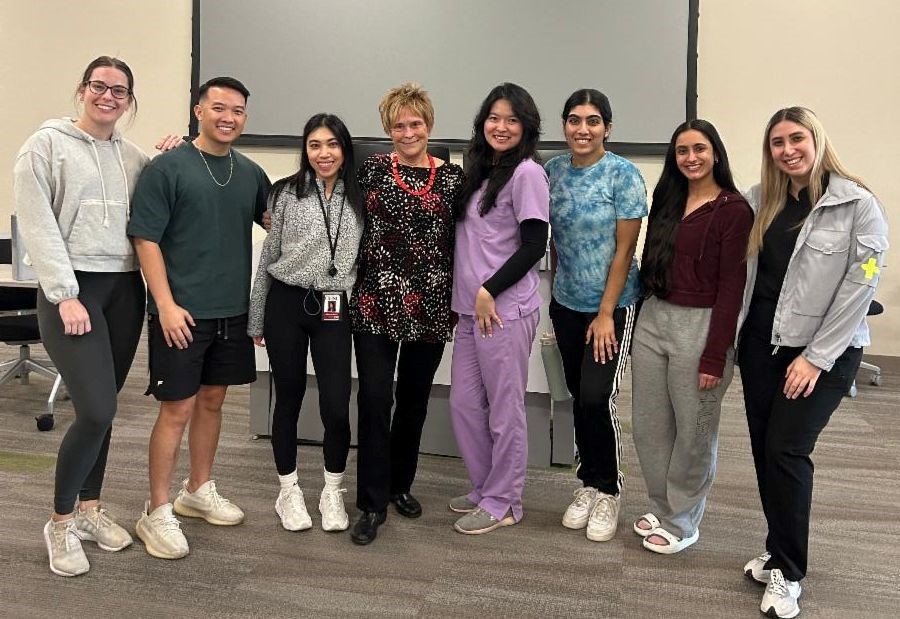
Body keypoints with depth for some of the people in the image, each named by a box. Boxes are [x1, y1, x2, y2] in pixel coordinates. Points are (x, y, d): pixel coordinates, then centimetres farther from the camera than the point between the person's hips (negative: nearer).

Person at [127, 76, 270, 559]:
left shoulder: (251, 173, 8)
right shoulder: (168, 168, -8)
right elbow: (145, 238, -11)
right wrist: (166, 304, -16)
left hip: (233, 311, 6)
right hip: (182, 313, -5)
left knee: (212, 400, 16)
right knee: (177, 409, -1)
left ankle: (199, 491, 33)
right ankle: (157, 513, 14)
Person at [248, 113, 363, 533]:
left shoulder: (357, 197, 6)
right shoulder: (287, 193, 2)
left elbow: (363, 257, 10)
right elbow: (268, 255, 5)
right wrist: (256, 318, 5)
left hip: (334, 309, 1)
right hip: (286, 303, -1)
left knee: (336, 405, -3)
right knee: (288, 399, 8)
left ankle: (333, 491, 20)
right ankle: (288, 490, 25)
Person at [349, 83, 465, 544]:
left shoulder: (452, 176, 5)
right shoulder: (370, 170, 2)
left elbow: (461, 241, 8)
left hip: (430, 306, 2)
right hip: (376, 302, -1)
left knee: (415, 399, 13)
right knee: (374, 399, -3)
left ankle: (400, 483, 33)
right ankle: (372, 503, 10)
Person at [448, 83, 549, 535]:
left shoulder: (526, 173, -8)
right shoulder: (480, 171, 16)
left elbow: (534, 245, -13)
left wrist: (489, 291, -14)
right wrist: (471, 296, 10)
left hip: (505, 309, -8)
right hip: (470, 309, 8)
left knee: (503, 409, 3)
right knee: (463, 404, 14)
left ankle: (502, 503, 18)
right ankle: (485, 489, 31)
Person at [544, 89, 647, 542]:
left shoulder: (623, 174, -12)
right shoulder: (553, 171, 2)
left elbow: (625, 249, -13)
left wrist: (606, 314, -15)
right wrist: (556, 288, 9)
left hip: (612, 306, -4)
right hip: (567, 304, 5)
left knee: (597, 397, -8)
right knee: (579, 397, 11)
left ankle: (607, 491, 13)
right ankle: (588, 483, 27)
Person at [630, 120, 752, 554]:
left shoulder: (733, 209, -8)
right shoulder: (668, 200, 11)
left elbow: (731, 286, -12)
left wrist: (715, 357, -15)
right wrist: (644, 318, 10)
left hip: (700, 326, -6)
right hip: (653, 320, 6)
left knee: (693, 432, 7)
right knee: (648, 426, 12)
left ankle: (681, 523, 24)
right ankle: (661, 509, 31)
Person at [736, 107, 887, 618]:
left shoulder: (859, 205, -10)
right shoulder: (761, 200, 6)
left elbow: (859, 289, -13)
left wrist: (816, 357, -15)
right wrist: (732, 336, 3)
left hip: (824, 350, -5)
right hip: (760, 342, 5)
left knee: (786, 451, -8)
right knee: (765, 449, 9)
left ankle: (787, 573, 9)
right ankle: (781, 553, 26)